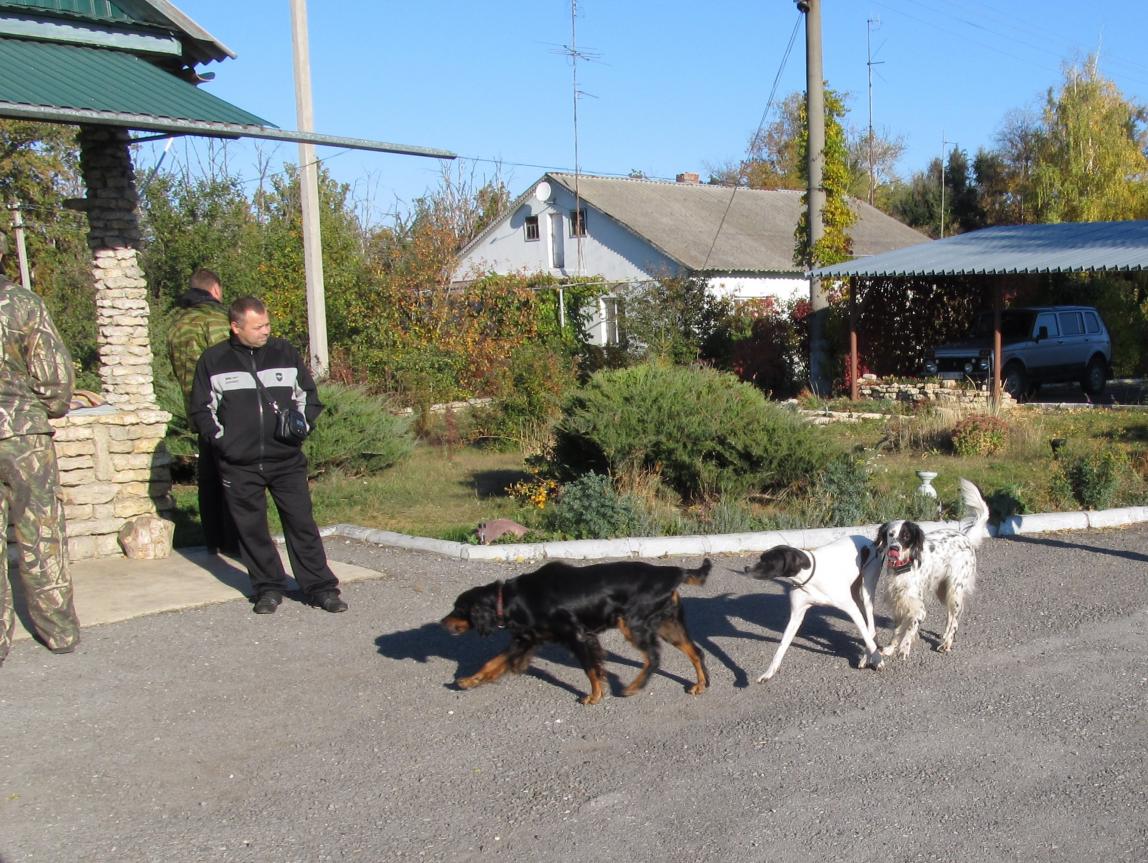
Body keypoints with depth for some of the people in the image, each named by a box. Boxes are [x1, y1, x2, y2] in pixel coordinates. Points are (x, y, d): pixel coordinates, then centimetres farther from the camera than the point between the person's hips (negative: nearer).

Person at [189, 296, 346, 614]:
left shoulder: (284, 352, 6)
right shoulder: (213, 360, 3)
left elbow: (309, 396, 14)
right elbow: (201, 410, 8)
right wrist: (223, 439, -5)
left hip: (287, 460, 0)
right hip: (239, 466, 0)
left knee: (302, 523, 0)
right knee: (252, 529, 7)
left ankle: (321, 587, 7)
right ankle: (268, 588, 20)